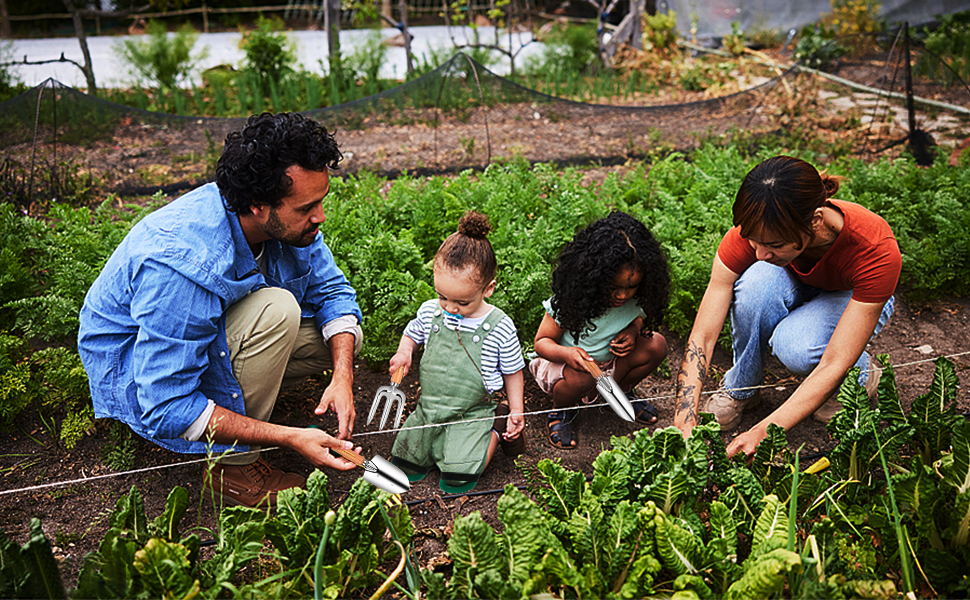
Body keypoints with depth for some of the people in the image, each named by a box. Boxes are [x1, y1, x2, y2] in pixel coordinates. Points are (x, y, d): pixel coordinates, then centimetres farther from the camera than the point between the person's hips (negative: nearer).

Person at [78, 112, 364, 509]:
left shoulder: (288, 221, -18)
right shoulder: (180, 266, -38)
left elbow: (333, 290, -4)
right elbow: (165, 409, -34)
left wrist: (342, 377, -21)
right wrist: (290, 438, -36)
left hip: (213, 331, 7)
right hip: (132, 371, -7)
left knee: (343, 338, -7)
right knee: (277, 309, -32)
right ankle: (232, 467, -17)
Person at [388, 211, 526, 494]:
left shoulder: (500, 327, -14)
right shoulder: (430, 311, -4)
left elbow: (512, 372, 0)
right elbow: (412, 333, 17)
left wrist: (516, 411, -2)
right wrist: (404, 352, -4)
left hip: (471, 414, -4)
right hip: (429, 409, 5)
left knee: (456, 480, -14)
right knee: (404, 466, 4)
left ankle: (495, 429, 8)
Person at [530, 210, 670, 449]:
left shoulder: (634, 297, -17)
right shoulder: (570, 301, -30)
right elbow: (542, 341, -19)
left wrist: (633, 330, -18)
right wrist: (566, 353, -42)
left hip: (609, 362, 5)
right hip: (563, 363, -4)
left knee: (656, 344, -16)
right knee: (581, 377, -39)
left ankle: (621, 393, 11)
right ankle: (561, 411, -2)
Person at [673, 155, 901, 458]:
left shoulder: (877, 250, -38)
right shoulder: (754, 230, -33)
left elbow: (834, 364, -39)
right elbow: (702, 336, -32)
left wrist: (763, 433, -48)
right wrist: (685, 425, -42)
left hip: (853, 299, -2)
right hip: (794, 290, 2)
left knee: (794, 346, -37)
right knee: (758, 281, -36)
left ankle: (860, 375, -1)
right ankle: (740, 388, -10)